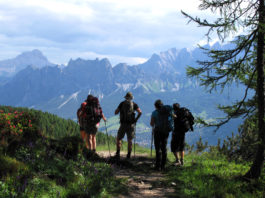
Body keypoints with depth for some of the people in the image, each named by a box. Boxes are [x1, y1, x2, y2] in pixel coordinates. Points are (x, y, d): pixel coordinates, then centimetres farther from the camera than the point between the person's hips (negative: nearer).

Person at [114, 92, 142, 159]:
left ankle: (118, 153, 2)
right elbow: (140, 112, -9)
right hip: (131, 124, 1)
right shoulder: (134, 104, 4)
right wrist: (136, 119, 3)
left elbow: (115, 112, 4)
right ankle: (129, 155, 6)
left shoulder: (122, 103, 4)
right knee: (130, 140, 9)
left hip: (123, 124, -1)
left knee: (118, 138, 12)